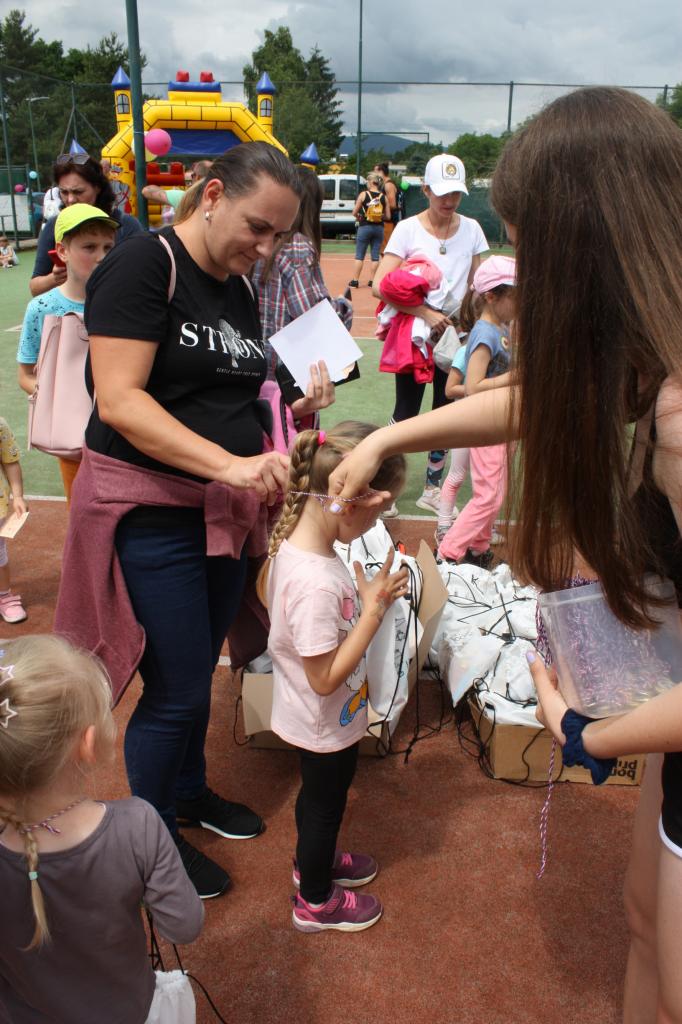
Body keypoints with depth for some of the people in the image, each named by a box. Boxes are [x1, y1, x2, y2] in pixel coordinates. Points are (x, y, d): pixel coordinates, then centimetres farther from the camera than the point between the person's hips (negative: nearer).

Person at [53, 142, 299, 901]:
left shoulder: (241, 291, 11)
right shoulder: (144, 265, -13)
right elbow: (119, 398, -23)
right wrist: (227, 463, -30)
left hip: (225, 512, 8)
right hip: (151, 513, -7)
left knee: (198, 668, 21)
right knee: (176, 689, 3)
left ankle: (189, 791, 44)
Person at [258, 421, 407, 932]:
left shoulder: (292, 540, -12)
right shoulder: (316, 584, -40)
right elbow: (326, 678, -32)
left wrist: (366, 597, 0)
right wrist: (375, 609, -30)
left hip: (317, 719, 8)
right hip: (328, 725, -8)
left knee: (318, 794, 31)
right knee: (325, 803, 18)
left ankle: (313, 860, 58)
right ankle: (316, 901, 44)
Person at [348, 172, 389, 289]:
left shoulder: (363, 194, -6)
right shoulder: (383, 197, 0)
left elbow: (354, 212, -5)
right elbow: (387, 216, 2)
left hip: (365, 227, -2)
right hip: (379, 227, 2)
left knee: (359, 256, 4)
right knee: (375, 256, 8)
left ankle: (355, 281, 4)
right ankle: (372, 281, 10)